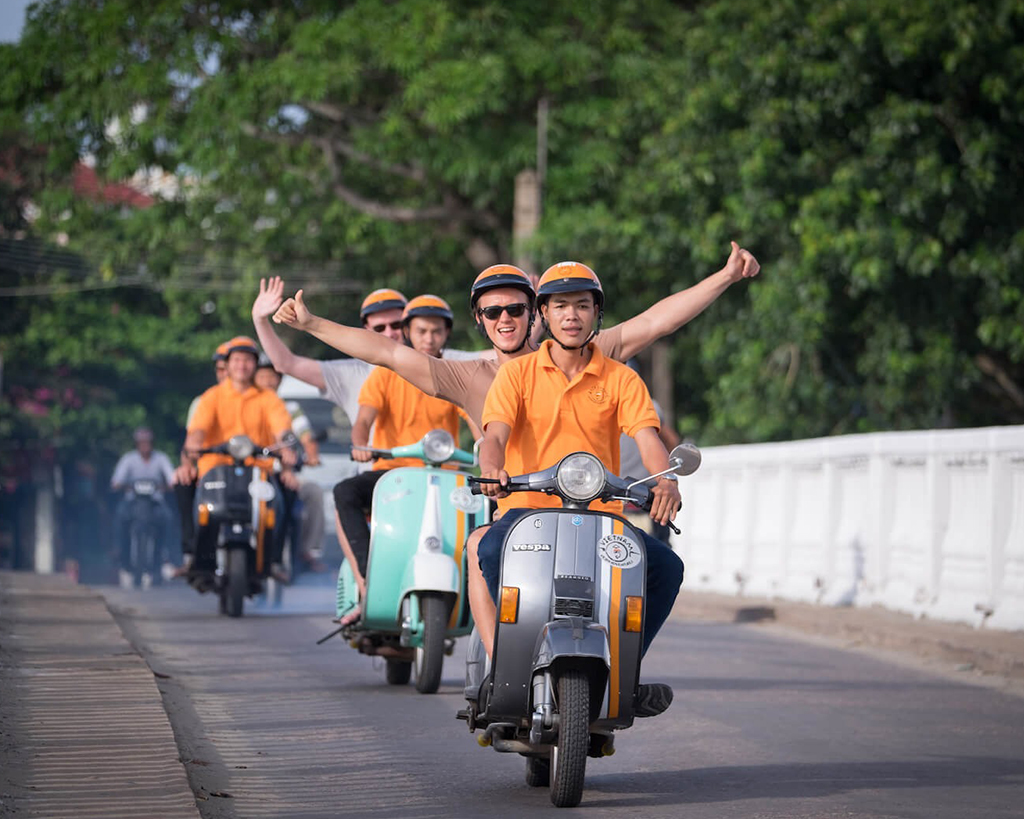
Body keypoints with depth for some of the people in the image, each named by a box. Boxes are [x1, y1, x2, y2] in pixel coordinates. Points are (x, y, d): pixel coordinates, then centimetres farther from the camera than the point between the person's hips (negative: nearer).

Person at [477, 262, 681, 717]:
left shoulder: (620, 379, 9)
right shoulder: (518, 373, 7)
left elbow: (646, 437, -6)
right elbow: (496, 433, -7)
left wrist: (664, 480, -29)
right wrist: (492, 469, -32)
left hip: (599, 514, 2)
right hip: (527, 507, -2)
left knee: (665, 566, -22)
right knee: (492, 552, -36)